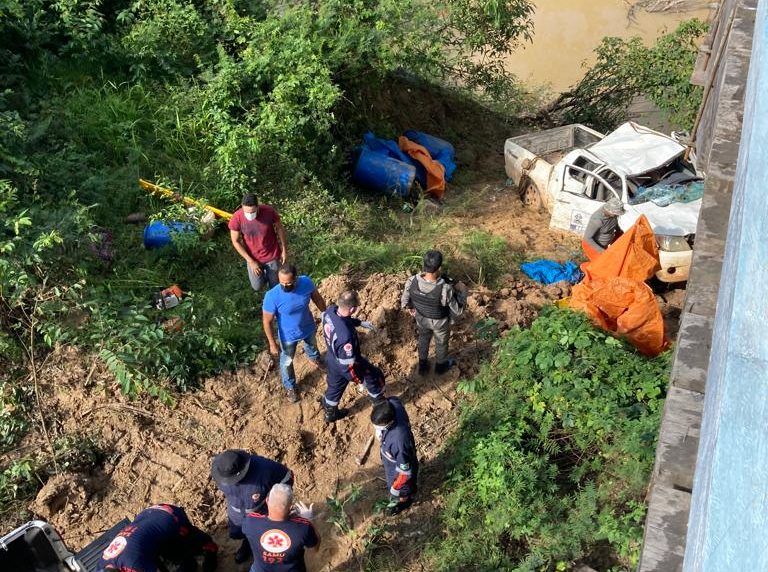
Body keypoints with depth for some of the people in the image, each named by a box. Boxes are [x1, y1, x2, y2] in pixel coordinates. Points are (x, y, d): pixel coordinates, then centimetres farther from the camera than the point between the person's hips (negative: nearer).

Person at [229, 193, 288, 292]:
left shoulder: (269, 211, -26)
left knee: (274, 286, 13)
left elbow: (279, 229, -8)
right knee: (257, 287, 10)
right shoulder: (236, 218, -26)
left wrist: (284, 250, -1)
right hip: (253, 258, 0)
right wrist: (250, 261, -14)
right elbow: (235, 241, -13)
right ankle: (264, 274, 45)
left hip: (272, 255, 0)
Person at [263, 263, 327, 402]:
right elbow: (267, 321, -22)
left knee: (312, 345, 35)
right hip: (288, 335, -3)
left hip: (308, 328, 3)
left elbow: (317, 298, -7)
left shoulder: (306, 282, -29)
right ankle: (290, 387, 52)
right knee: (287, 361, 23)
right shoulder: (272, 296, -37)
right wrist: (272, 344, -16)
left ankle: (314, 358, 72)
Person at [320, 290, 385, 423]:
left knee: (334, 387, 32)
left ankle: (330, 414, 58)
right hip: (345, 365, -7)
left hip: (331, 359, 7)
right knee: (375, 376, 22)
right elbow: (348, 363, -31)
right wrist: (357, 379, -14)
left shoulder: (330, 310, -23)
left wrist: (360, 323, 8)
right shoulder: (346, 335, -45)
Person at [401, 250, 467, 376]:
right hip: (440, 322, -2)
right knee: (441, 342, 29)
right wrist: (462, 291, -10)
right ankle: (440, 366, 56)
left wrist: (410, 308, 12)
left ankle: (423, 366, 54)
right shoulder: (445, 289, -41)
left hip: (421, 318, 3)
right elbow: (458, 310, -25)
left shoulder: (412, 281, -31)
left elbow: (405, 301, -11)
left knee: (423, 339, 33)